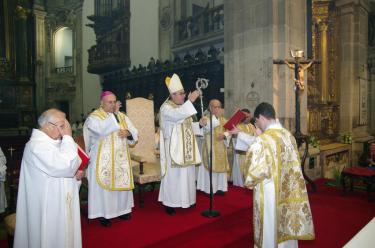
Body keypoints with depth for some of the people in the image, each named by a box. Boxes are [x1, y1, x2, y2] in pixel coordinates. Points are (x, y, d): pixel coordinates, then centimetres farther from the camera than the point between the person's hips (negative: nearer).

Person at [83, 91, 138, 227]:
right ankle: (103, 213, 16)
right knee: (104, 186, 1)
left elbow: (134, 132, 7)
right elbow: (102, 130, -28)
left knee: (122, 183, 11)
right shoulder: (94, 117, -7)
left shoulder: (122, 116, 10)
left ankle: (122, 209, 28)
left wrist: (128, 132, -15)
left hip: (121, 158, 5)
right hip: (103, 159, -5)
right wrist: (114, 114, -26)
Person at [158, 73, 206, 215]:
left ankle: (186, 199, 27)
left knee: (187, 174, 13)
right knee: (173, 175, -2)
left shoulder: (182, 107, 14)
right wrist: (190, 100, -36)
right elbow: (177, 116, -33)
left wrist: (199, 124, -2)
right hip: (173, 148, -8)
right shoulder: (166, 108, -11)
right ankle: (170, 203, 10)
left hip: (186, 148, 8)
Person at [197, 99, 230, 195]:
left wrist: (224, 135, -17)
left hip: (221, 148, 5)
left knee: (221, 167, 8)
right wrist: (215, 116, -27)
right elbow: (207, 128, -26)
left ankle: (220, 187, 18)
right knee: (210, 168, -3)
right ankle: (209, 189, 6)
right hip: (210, 148, -5)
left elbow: (229, 132, 4)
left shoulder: (224, 120, 12)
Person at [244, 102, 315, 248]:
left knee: (270, 226, 12)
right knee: (287, 224, 21)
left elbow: (259, 169, -22)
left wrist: (249, 182, -1)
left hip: (269, 192, -7)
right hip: (289, 191, 7)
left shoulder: (263, 140, -22)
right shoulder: (289, 136, 0)